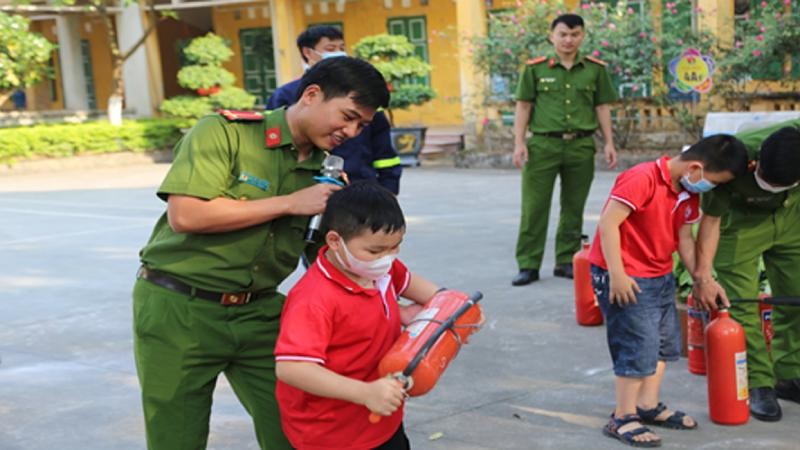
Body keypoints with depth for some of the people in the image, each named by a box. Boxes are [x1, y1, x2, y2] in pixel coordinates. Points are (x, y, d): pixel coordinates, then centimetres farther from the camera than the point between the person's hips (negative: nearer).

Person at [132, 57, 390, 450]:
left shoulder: (321, 171, 4)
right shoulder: (225, 132, -13)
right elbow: (185, 215, -25)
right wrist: (289, 203, -20)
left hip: (258, 311, 5)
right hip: (179, 308, -5)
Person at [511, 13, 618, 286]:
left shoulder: (595, 69, 7)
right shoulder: (535, 69, 2)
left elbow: (602, 108, 11)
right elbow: (523, 107, 3)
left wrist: (609, 143, 5)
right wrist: (519, 143, -5)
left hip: (581, 146, 2)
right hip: (542, 145, -2)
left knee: (573, 208, 9)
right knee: (534, 207, -2)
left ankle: (566, 261, 19)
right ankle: (528, 265, 3)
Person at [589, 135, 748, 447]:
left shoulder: (689, 193, 5)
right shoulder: (643, 178, -23)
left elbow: (684, 238, 12)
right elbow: (608, 223, -26)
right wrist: (617, 274, -28)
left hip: (661, 275, 9)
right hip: (626, 278, -9)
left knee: (665, 344, 16)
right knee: (640, 347, -8)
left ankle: (648, 406, 30)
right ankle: (623, 419, 4)